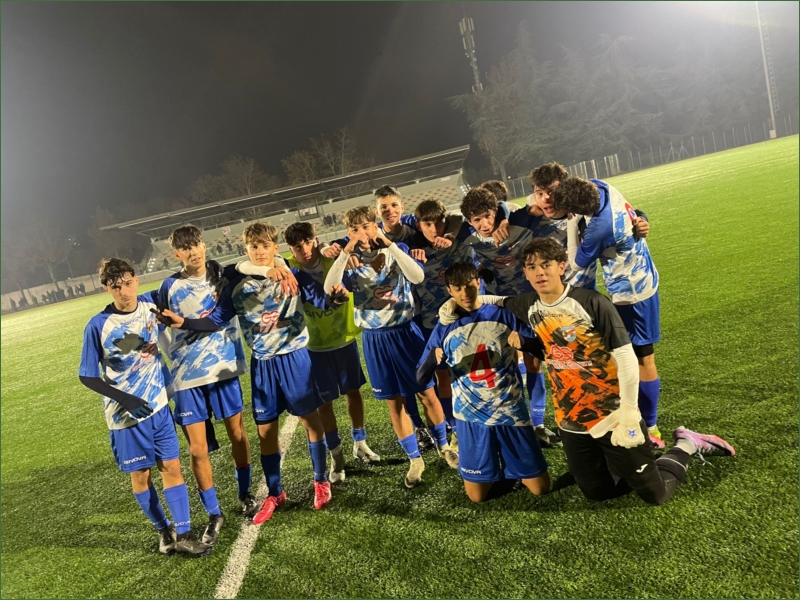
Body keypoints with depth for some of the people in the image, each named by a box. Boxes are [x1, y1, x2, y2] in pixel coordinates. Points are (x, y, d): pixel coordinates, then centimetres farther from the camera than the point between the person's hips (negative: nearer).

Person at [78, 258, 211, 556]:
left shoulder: (151, 303, -7)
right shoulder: (98, 326, -17)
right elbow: (87, 376, -10)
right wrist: (125, 399, -20)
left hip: (159, 405, 3)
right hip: (126, 415, -3)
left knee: (171, 468, 5)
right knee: (141, 475, 11)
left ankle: (182, 534, 15)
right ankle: (164, 529, 31)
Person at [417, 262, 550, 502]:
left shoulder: (503, 313, -6)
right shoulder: (445, 329, -3)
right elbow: (420, 377, -4)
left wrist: (524, 342, -27)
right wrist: (433, 359, -26)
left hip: (511, 411, 0)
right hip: (472, 417, 0)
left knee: (540, 487, 7)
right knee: (477, 495, 5)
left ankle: (509, 465, 36)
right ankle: (491, 469, 36)